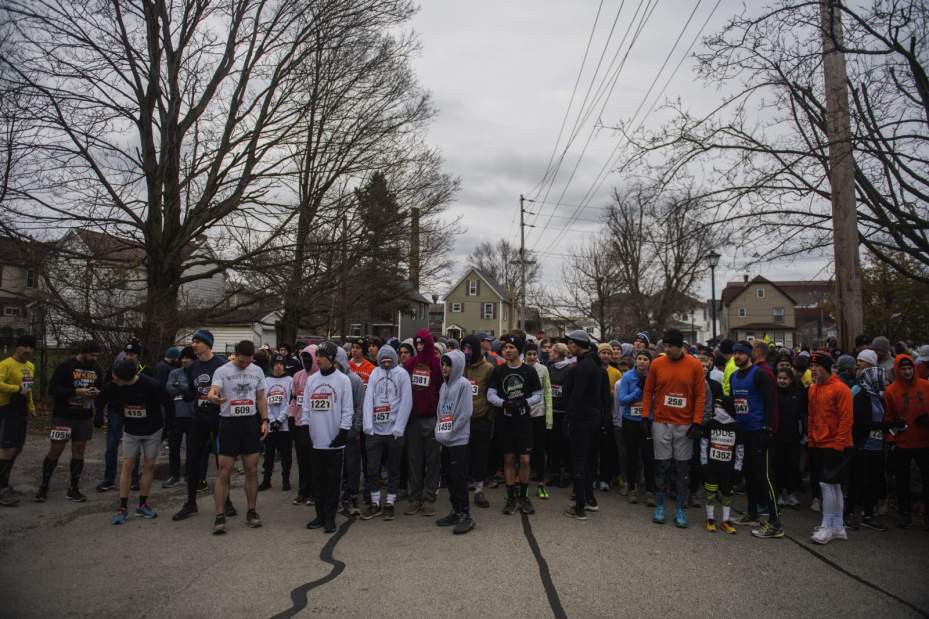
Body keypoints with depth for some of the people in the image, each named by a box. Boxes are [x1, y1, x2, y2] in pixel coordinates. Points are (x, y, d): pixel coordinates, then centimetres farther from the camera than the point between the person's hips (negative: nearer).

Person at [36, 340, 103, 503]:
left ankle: (73, 489, 16)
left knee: (79, 451, 8)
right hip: (63, 416, -5)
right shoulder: (66, 366, -10)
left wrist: (97, 393, -6)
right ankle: (43, 486, 16)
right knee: (55, 450, 0)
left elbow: (101, 389, 17)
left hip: (84, 417, 5)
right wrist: (76, 391, -23)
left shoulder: (96, 369, 7)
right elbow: (52, 388, -13)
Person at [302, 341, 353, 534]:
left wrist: (343, 431, -11)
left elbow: (347, 409, -5)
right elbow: (306, 407, 13)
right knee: (318, 479, 11)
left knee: (333, 480, 2)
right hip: (315, 439, 4)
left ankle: (330, 518, 10)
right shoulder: (311, 380, 10)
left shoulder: (343, 380, -3)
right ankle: (320, 515, 21)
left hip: (334, 440, -4)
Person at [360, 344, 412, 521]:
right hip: (374, 430, 3)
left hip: (394, 431, -2)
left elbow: (406, 401, -7)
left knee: (393, 469, 8)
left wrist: (398, 428, -12)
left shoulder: (402, 374, -2)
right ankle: (374, 503, 19)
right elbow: (368, 398, 1)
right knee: (372, 468, 5)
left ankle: (389, 504, 20)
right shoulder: (375, 373, 6)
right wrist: (367, 424, -9)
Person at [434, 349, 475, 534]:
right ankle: (456, 511, 21)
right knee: (450, 477, 11)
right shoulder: (444, 385, 12)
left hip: (458, 440, -7)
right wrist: (439, 431, 4)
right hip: (445, 441, 7)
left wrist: (448, 434, -11)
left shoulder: (463, 384, -9)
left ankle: (465, 515, 2)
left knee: (459, 477, -6)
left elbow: (464, 413, -14)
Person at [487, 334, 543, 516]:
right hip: (505, 420, 1)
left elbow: (538, 395, 4)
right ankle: (511, 497, 17)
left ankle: (523, 496, 16)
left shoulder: (529, 371, 1)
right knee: (509, 459, 7)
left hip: (523, 421, -1)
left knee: (525, 460, -1)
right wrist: (504, 403, -16)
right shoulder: (498, 371, 4)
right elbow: (490, 395, 2)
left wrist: (525, 402, -14)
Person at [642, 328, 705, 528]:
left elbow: (700, 395, -1)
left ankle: (680, 510, 16)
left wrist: (697, 422, -6)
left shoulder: (695, 365, -3)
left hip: (685, 425, 0)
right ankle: (660, 507, 17)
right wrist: (646, 416, 1)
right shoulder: (656, 364, -1)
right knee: (661, 466, 5)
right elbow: (648, 391, 6)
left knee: (682, 468, 5)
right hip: (661, 424, 0)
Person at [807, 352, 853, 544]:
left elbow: (846, 419, -14)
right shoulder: (813, 389, 10)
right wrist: (811, 440, 10)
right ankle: (838, 527, 22)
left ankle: (827, 526, 1)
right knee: (834, 486, 14)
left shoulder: (840, 389, -12)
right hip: (819, 445, 8)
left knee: (827, 484, -8)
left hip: (835, 445, -8)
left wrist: (838, 444, -16)